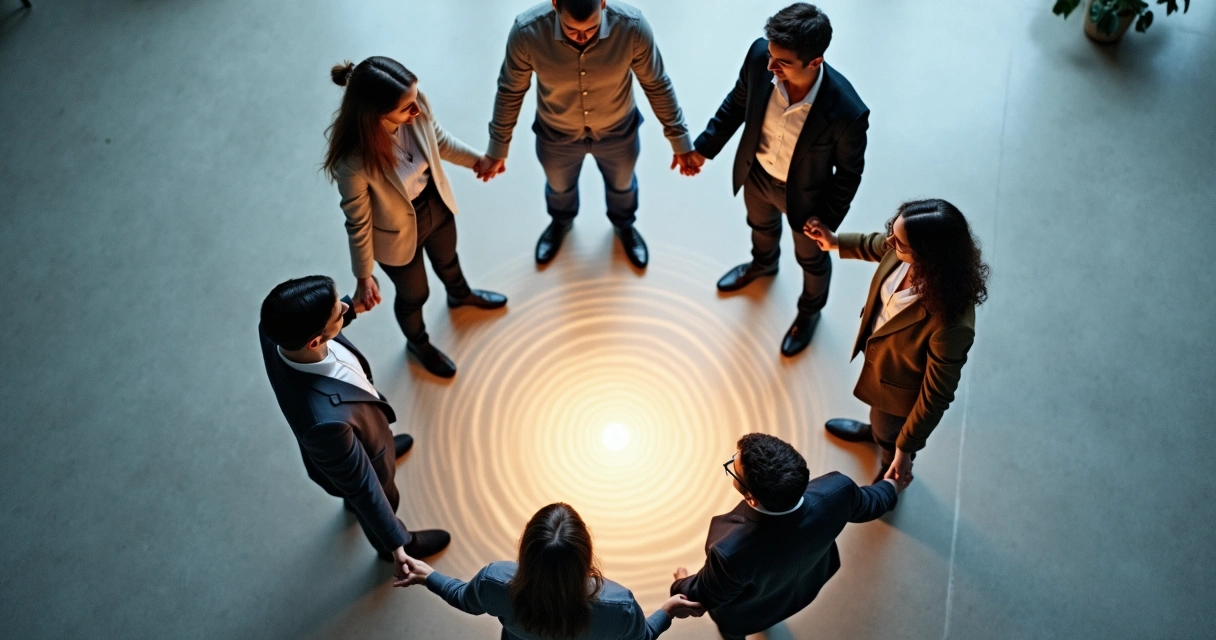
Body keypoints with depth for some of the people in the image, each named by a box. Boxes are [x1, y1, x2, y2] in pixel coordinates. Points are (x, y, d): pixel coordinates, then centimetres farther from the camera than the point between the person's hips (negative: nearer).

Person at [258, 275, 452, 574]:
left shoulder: (277, 329, -33)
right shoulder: (326, 420, -51)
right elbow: (359, 482, -33)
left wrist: (351, 308, 4)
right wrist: (395, 542, -22)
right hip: (359, 464, -5)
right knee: (384, 499, 29)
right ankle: (393, 542, 65)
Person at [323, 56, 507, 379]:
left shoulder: (415, 108, -28)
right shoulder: (353, 161, -41)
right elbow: (358, 222, -23)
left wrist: (476, 159, -2)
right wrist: (363, 276, -12)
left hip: (437, 205, 5)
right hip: (399, 233, -5)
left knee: (447, 259, 37)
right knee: (414, 294, 26)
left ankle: (460, 294, 73)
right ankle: (418, 343, 60)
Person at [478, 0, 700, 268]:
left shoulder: (632, 26, -33)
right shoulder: (526, 32, -33)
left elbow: (657, 85, -16)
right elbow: (510, 91, -15)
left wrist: (679, 139, -8)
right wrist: (498, 147, -4)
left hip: (618, 130, 0)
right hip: (556, 135, 0)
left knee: (622, 183, 30)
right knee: (559, 186, 31)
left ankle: (624, 224, 65)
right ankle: (561, 222, 67)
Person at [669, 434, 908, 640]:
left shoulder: (731, 552, -49)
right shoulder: (837, 490, -39)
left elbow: (704, 598, -25)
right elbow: (867, 504, -12)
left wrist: (681, 585, -1)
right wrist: (891, 486, 12)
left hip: (745, 615, -4)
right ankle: (766, 618, 71)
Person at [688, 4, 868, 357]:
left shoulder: (847, 112, -40)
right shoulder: (760, 55, -30)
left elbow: (849, 172, -20)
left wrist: (827, 221, -11)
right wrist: (704, 146, -2)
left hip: (804, 192, -3)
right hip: (755, 172, 4)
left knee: (811, 257, 27)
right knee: (761, 225, 36)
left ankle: (810, 309, 60)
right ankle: (763, 263, 73)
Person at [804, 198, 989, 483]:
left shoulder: (951, 325, -46)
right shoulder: (905, 253, -29)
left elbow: (935, 395, -29)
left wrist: (905, 448, -18)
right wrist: (837, 242, 3)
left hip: (900, 394, -5)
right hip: (879, 354, 5)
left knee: (890, 437, 29)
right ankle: (876, 430, 75)